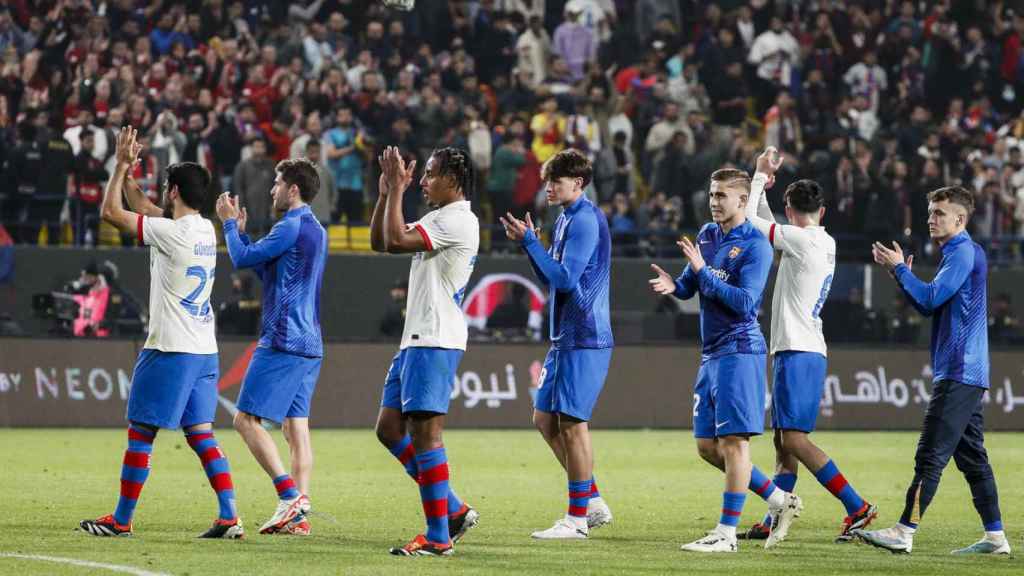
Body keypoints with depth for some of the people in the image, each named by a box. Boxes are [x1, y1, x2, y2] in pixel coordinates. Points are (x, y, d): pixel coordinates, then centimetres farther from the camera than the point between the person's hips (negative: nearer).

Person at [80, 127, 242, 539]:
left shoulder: (172, 233, -15)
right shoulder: (205, 230, 10)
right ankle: (230, 516, -4)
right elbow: (144, 209, 25)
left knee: (140, 434, 2)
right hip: (204, 350, 8)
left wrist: (121, 167, 1)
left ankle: (121, 520, 9)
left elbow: (111, 212, -8)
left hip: (170, 350, -8)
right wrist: (125, 170, 23)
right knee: (201, 432, 7)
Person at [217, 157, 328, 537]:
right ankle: (299, 512, 0)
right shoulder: (316, 231, 18)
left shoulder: (291, 227, -12)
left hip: (282, 342, -10)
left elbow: (242, 260, -9)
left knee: (246, 419, -8)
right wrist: (240, 230, 25)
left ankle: (289, 495, -17)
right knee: (296, 425, 6)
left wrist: (229, 223, 6)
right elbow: (265, 269, 25)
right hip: (309, 345, 10)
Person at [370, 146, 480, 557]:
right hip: (416, 339, 11)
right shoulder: (437, 219, 20)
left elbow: (395, 241, -22)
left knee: (424, 432, -10)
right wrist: (387, 192, 13)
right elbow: (379, 242, 24)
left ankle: (438, 537, -8)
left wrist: (396, 189, -12)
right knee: (389, 428, 11)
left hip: (435, 342, -11)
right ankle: (453, 510, 15)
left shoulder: (457, 221, -13)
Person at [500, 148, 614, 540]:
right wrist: (528, 242, 7)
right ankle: (593, 503, 17)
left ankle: (577, 518, -2)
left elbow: (564, 278, -20)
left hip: (584, 338, -10)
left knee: (572, 423, -7)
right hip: (565, 337, 10)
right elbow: (551, 278, 20)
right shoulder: (566, 220, 16)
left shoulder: (585, 220, -14)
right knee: (545, 419, 11)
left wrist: (529, 241, -14)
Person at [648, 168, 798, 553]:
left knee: (733, 441, -9)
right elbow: (690, 287, 15)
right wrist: (673, 286, -8)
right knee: (707, 446, 9)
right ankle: (780, 501, 19)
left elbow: (745, 303, -18)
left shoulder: (755, 245, -10)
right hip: (711, 354, 9)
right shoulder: (707, 235, 14)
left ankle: (726, 533, -7)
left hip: (739, 351, -9)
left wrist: (703, 271, -20)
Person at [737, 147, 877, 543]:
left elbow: (750, 219, -9)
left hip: (798, 351, -10)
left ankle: (857, 507, -18)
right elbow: (763, 226, 28)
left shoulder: (802, 239, -12)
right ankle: (773, 523, 12)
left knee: (794, 439, -14)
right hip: (802, 350, 10)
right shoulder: (824, 244, 15)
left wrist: (761, 176, 2)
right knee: (784, 441, 11)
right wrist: (764, 183, 25)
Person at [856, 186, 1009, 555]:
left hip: (958, 372, -11)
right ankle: (995, 536, 11)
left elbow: (931, 298, -18)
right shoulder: (960, 253, 21)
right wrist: (901, 273, 11)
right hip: (968, 372, 11)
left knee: (931, 455, -13)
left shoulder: (963, 252, -10)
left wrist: (899, 268, -8)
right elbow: (930, 306, 23)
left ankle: (904, 532, -17)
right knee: (972, 458, 11)